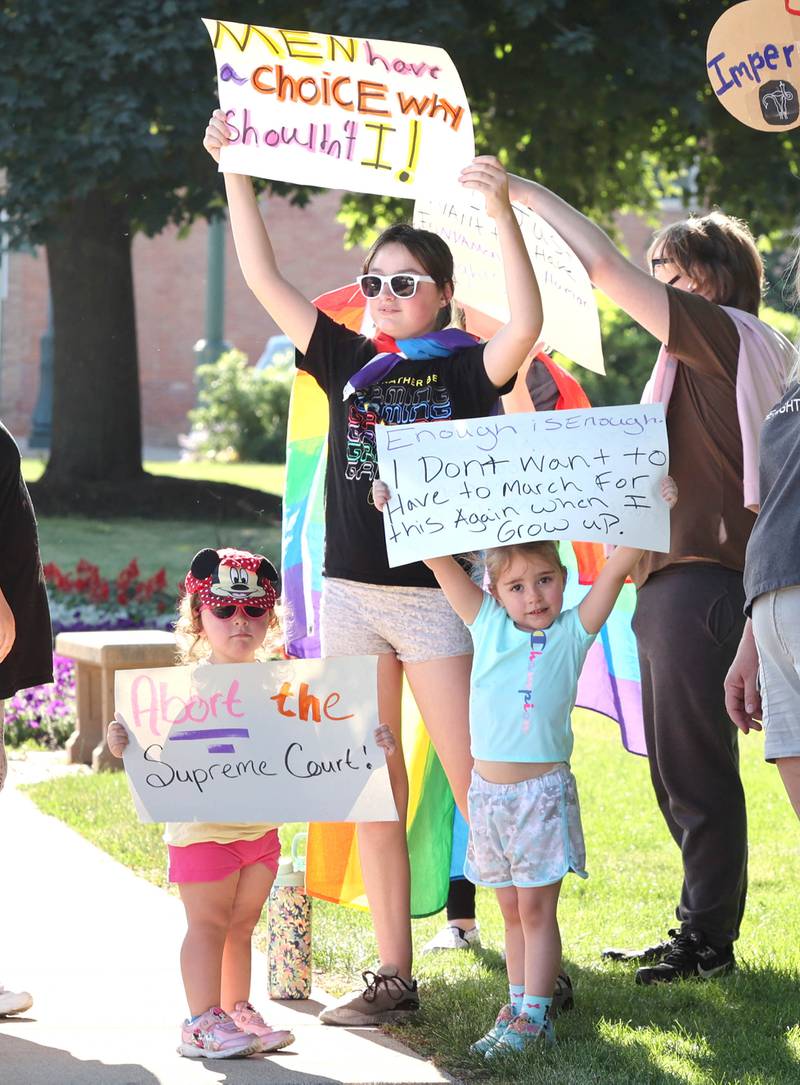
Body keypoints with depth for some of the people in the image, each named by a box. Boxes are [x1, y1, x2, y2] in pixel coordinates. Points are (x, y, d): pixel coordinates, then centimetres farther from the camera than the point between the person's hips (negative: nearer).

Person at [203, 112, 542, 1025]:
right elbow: (264, 279, 7)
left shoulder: (464, 368, -2)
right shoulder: (348, 364, 10)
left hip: (437, 597, -5)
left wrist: (500, 213, -31)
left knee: (475, 786, -5)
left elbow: (525, 327, -23)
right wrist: (233, 171, 1)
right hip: (351, 597, 5)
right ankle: (393, 975, 13)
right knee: (374, 793, 7)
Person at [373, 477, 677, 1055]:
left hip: (544, 790, -3)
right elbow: (439, 561, 4)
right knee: (513, 909, 12)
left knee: (536, 907, -2)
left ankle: (534, 1016, 0)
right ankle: (519, 1002, 19)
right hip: (488, 789, 3)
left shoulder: (572, 632, -1)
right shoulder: (488, 623, 6)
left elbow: (618, 566, -7)